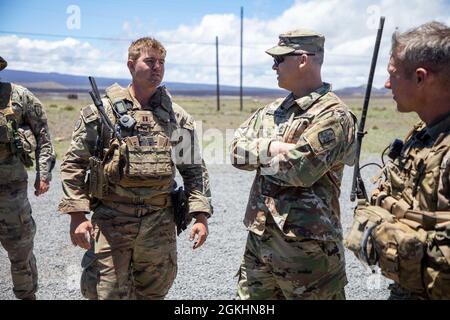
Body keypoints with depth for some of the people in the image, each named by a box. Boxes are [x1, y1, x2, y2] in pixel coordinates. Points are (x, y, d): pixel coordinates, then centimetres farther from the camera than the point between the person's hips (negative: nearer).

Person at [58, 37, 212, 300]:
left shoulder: (178, 117, 5)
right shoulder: (102, 111, -2)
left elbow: (195, 170, 8)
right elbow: (74, 164, -1)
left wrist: (200, 216, 0)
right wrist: (77, 215, -8)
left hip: (161, 224, 3)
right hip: (111, 222, -2)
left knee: (154, 292, 17)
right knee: (108, 292, 5)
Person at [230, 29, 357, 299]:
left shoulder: (333, 115, -14)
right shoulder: (272, 110, 10)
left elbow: (298, 169, -24)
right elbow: (236, 149, 2)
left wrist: (257, 153, -7)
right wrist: (271, 147, -16)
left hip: (307, 246, -7)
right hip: (259, 238, 7)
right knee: (249, 293, 19)